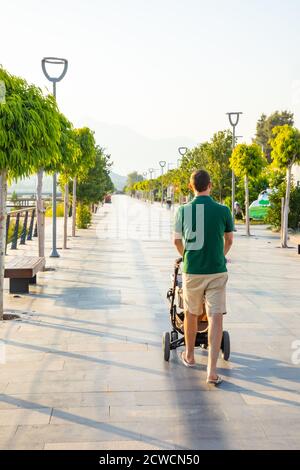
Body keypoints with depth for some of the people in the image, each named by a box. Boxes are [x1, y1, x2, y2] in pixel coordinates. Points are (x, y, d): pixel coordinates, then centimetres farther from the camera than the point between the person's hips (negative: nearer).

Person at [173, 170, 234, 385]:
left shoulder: (184, 210, -3)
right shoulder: (223, 210, -3)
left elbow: (177, 240, 9)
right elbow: (229, 240, 11)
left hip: (191, 271, 1)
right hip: (217, 271, -1)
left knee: (191, 313, 18)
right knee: (216, 317, -2)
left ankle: (189, 356, 36)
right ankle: (212, 370, -7)